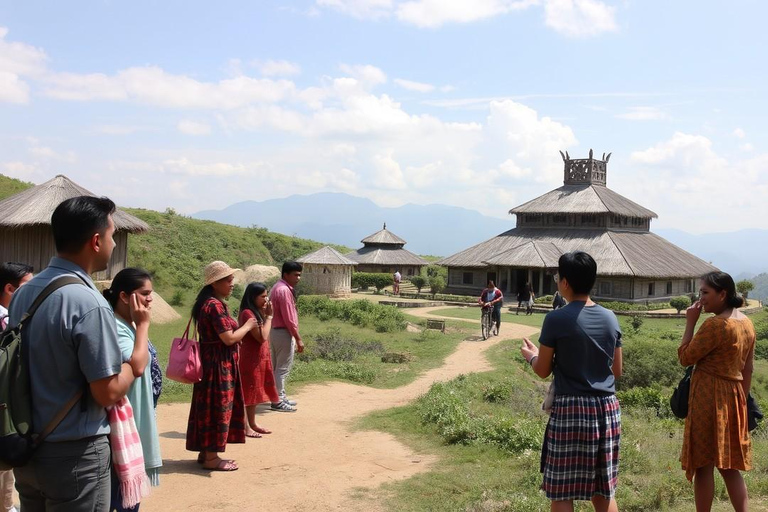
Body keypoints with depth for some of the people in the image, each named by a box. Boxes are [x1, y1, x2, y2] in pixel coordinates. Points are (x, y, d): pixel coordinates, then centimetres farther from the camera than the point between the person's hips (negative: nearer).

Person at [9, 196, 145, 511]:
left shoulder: (23, 293, 3)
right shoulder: (88, 303, -23)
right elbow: (108, 393, -20)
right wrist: (135, 365, -1)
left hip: (27, 449, 8)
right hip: (74, 455, -8)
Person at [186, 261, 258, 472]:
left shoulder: (208, 303, 13)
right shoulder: (215, 305, -20)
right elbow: (229, 338, -21)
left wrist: (239, 328, 13)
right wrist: (247, 326, -8)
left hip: (211, 362, 10)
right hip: (218, 364, -10)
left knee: (210, 407, 15)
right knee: (217, 408, -3)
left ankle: (206, 452, 24)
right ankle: (211, 458, 5)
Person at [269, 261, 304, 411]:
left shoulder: (279, 287, 13)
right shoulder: (284, 290, -20)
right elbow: (289, 318, -21)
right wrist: (298, 339, -17)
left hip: (276, 330, 10)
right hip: (283, 332, -10)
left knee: (277, 366, 16)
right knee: (283, 368, -2)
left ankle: (280, 396, 25)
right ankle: (278, 401, 4)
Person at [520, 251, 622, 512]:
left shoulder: (556, 319, -11)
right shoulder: (611, 318, 4)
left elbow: (543, 371, -3)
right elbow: (616, 371, 12)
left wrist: (531, 355, 18)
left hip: (571, 410, -5)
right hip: (607, 409, 5)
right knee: (603, 490, 16)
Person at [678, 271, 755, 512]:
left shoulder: (715, 324, -19)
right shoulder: (746, 322, 8)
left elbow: (685, 357, -13)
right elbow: (748, 367, 13)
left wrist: (690, 322, -10)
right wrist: (742, 398, 19)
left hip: (709, 398, -8)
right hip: (733, 397, 8)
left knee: (703, 464, 3)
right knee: (728, 465, 16)